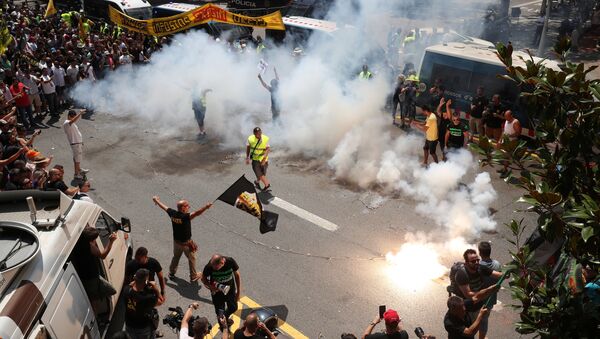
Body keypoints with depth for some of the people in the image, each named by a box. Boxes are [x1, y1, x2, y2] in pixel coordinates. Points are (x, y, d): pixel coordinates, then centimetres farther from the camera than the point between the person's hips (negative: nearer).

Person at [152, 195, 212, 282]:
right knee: (191, 259, 17)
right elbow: (196, 213, -51)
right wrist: (206, 207, -66)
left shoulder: (172, 213, -14)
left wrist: (156, 200, 21)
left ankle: (171, 273, 46)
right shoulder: (185, 217, -32)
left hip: (176, 241, 6)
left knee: (175, 257, 29)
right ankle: (193, 276, 32)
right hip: (186, 243, -6)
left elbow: (163, 206, 3)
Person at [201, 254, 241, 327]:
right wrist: (210, 286, -30)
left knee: (233, 308, 17)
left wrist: (238, 292, -5)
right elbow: (203, 278, -10)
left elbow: (237, 276, -10)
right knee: (220, 311, 6)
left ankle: (225, 317, 52)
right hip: (217, 290, -2)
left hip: (230, 288, 2)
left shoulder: (231, 262, -28)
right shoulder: (209, 266, -31)